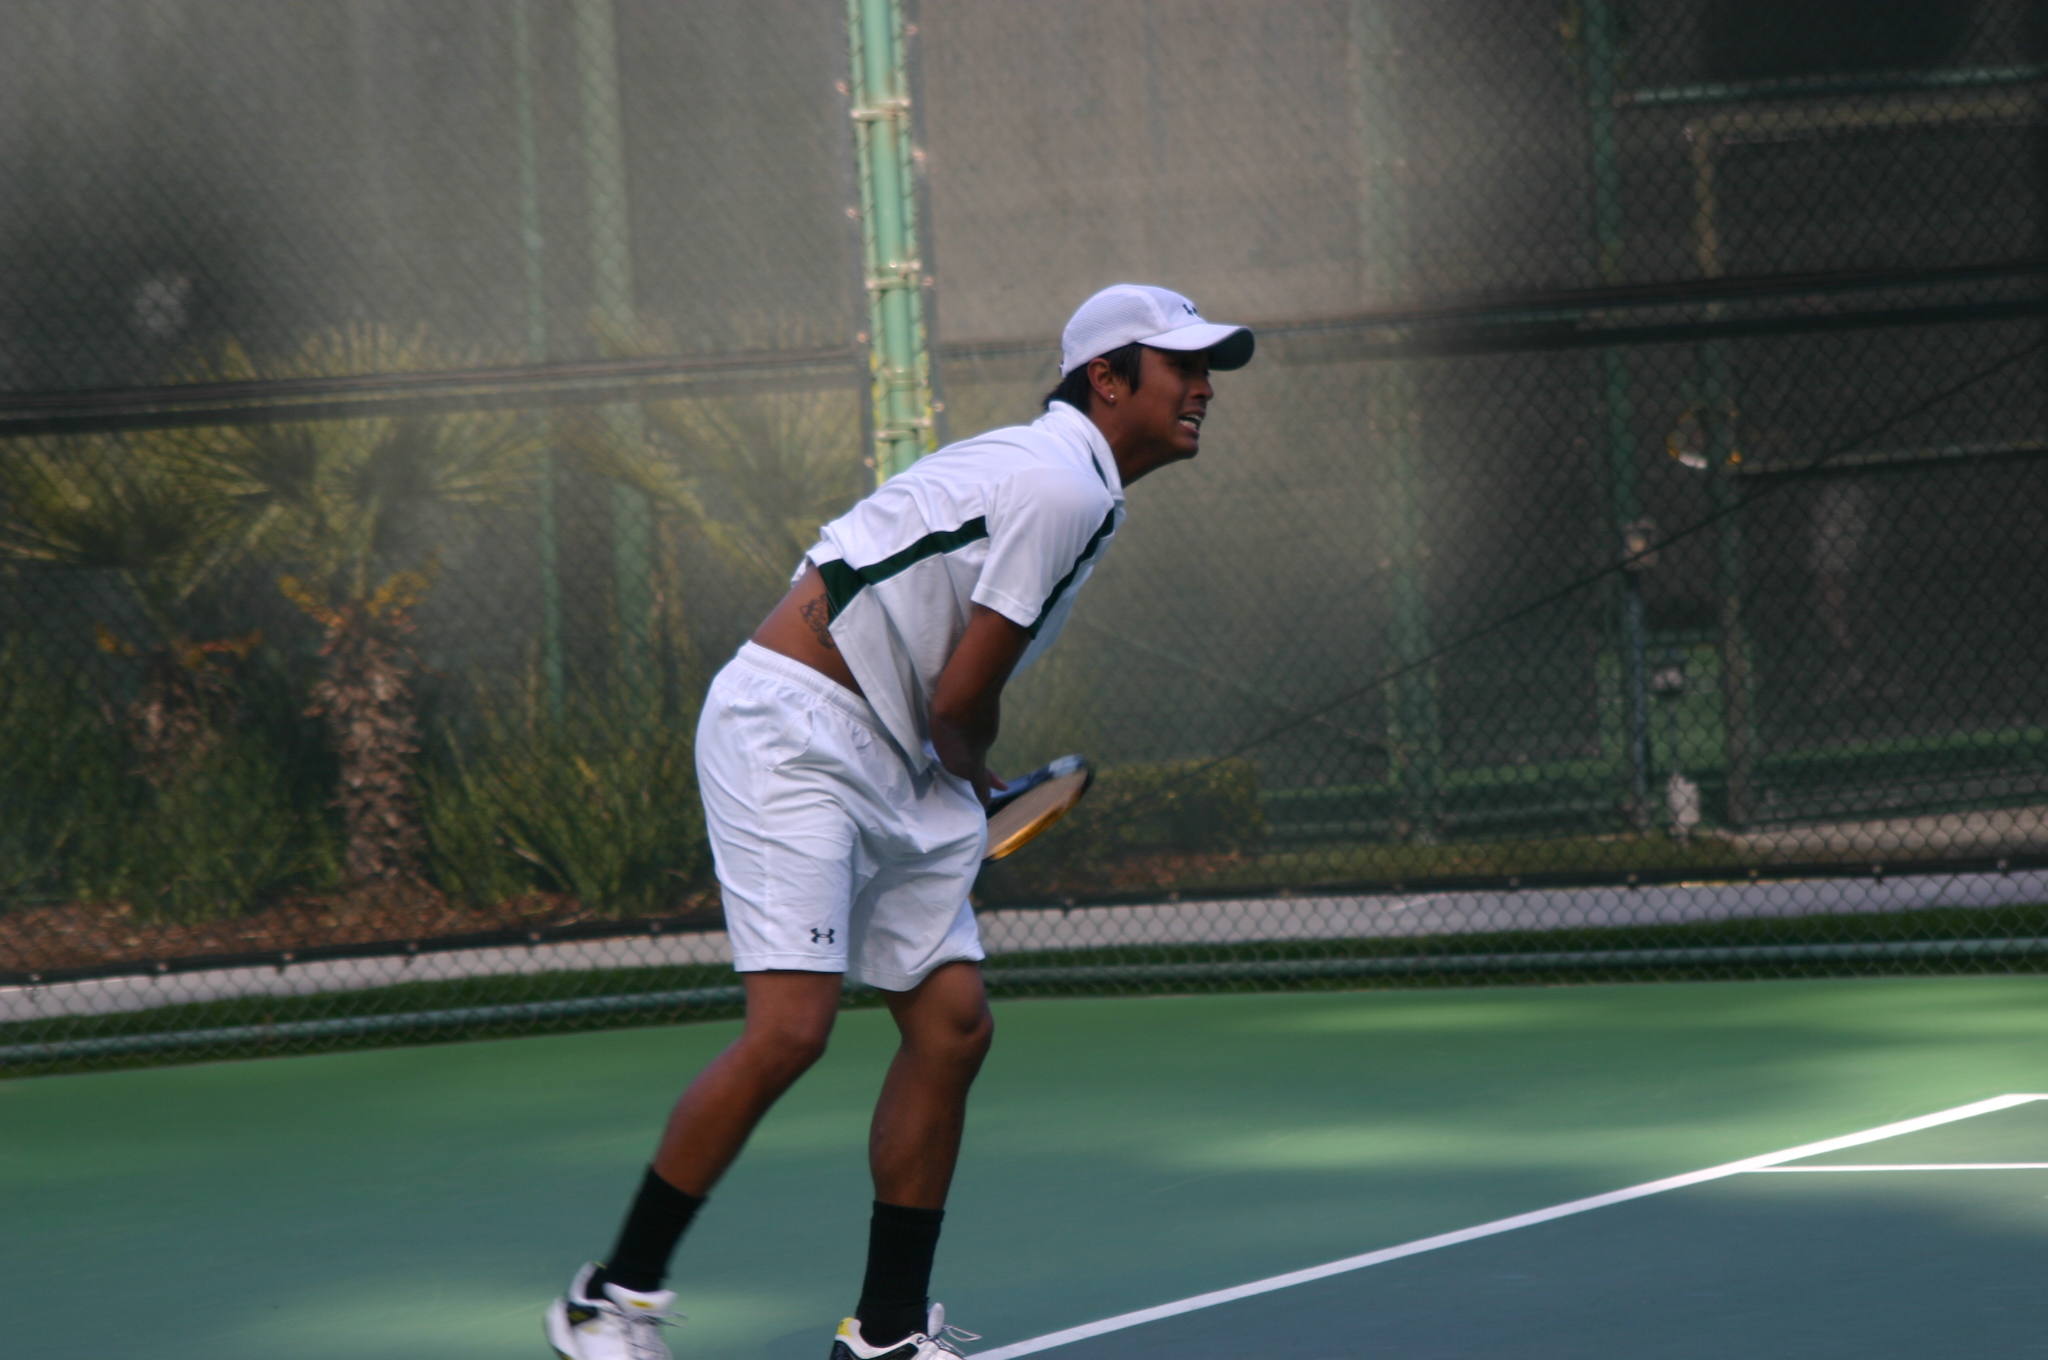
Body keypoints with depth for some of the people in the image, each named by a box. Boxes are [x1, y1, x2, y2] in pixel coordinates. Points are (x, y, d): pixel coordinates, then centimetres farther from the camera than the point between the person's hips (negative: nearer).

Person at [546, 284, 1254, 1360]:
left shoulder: (1057, 476, 18)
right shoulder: (1064, 485, -15)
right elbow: (961, 702, -13)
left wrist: (958, 797, 7)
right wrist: (972, 780, 7)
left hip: (884, 771, 10)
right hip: (792, 733, -10)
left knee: (951, 1025, 5)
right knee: (789, 1029, -17)